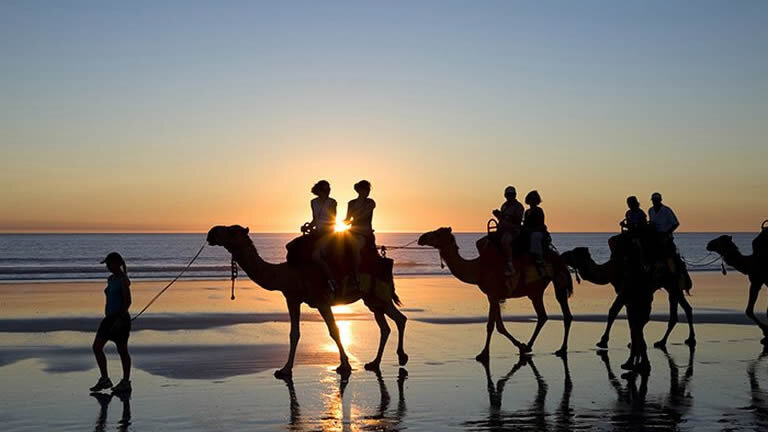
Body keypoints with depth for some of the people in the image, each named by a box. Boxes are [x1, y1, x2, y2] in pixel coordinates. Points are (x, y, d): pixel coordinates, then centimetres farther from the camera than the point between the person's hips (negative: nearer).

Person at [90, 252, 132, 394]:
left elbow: (127, 301, -17)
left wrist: (120, 318, -22)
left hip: (120, 317, -9)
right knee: (97, 347, 1)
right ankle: (104, 379, 7)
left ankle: (126, 382, 11)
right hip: (109, 318, 9)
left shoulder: (123, 280, -12)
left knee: (122, 350, 1)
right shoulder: (111, 279, 13)